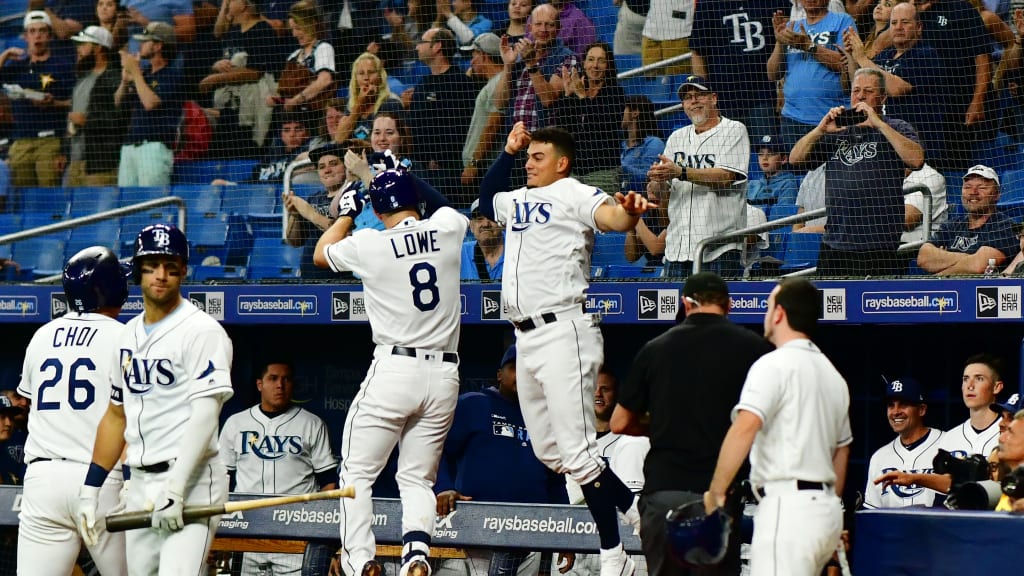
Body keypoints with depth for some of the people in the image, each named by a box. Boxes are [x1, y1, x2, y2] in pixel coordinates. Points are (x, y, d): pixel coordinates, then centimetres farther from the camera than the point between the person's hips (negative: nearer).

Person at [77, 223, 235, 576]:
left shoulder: (201, 331, -7)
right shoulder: (130, 335, 17)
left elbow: (205, 414, -16)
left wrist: (175, 489, -24)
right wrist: (90, 489, 17)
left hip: (191, 483, -8)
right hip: (139, 483, 8)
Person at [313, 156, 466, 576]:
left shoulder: (368, 245, -4)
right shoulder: (447, 229, 3)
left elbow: (321, 255, 18)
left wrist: (347, 213, 29)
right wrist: (401, 177, 40)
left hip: (394, 369, -4)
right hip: (444, 374, 4)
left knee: (356, 473, 7)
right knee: (418, 478, 11)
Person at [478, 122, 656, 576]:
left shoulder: (575, 195, -6)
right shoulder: (519, 200, 19)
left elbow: (613, 218, -25)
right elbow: (486, 199, 41)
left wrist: (629, 212, -48)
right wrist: (508, 150, 30)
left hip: (563, 331, -9)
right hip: (527, 337, 9)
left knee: (576, 452, -12)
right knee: (549, 452, 12)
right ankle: (633, 506, 21)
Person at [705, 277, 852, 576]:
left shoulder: (774, 364, -8)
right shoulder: (832, 374, 19)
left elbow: (745, 427, -21)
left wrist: (715, 492, -17)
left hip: (786, 507, -9)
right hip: (826, 508, 9)